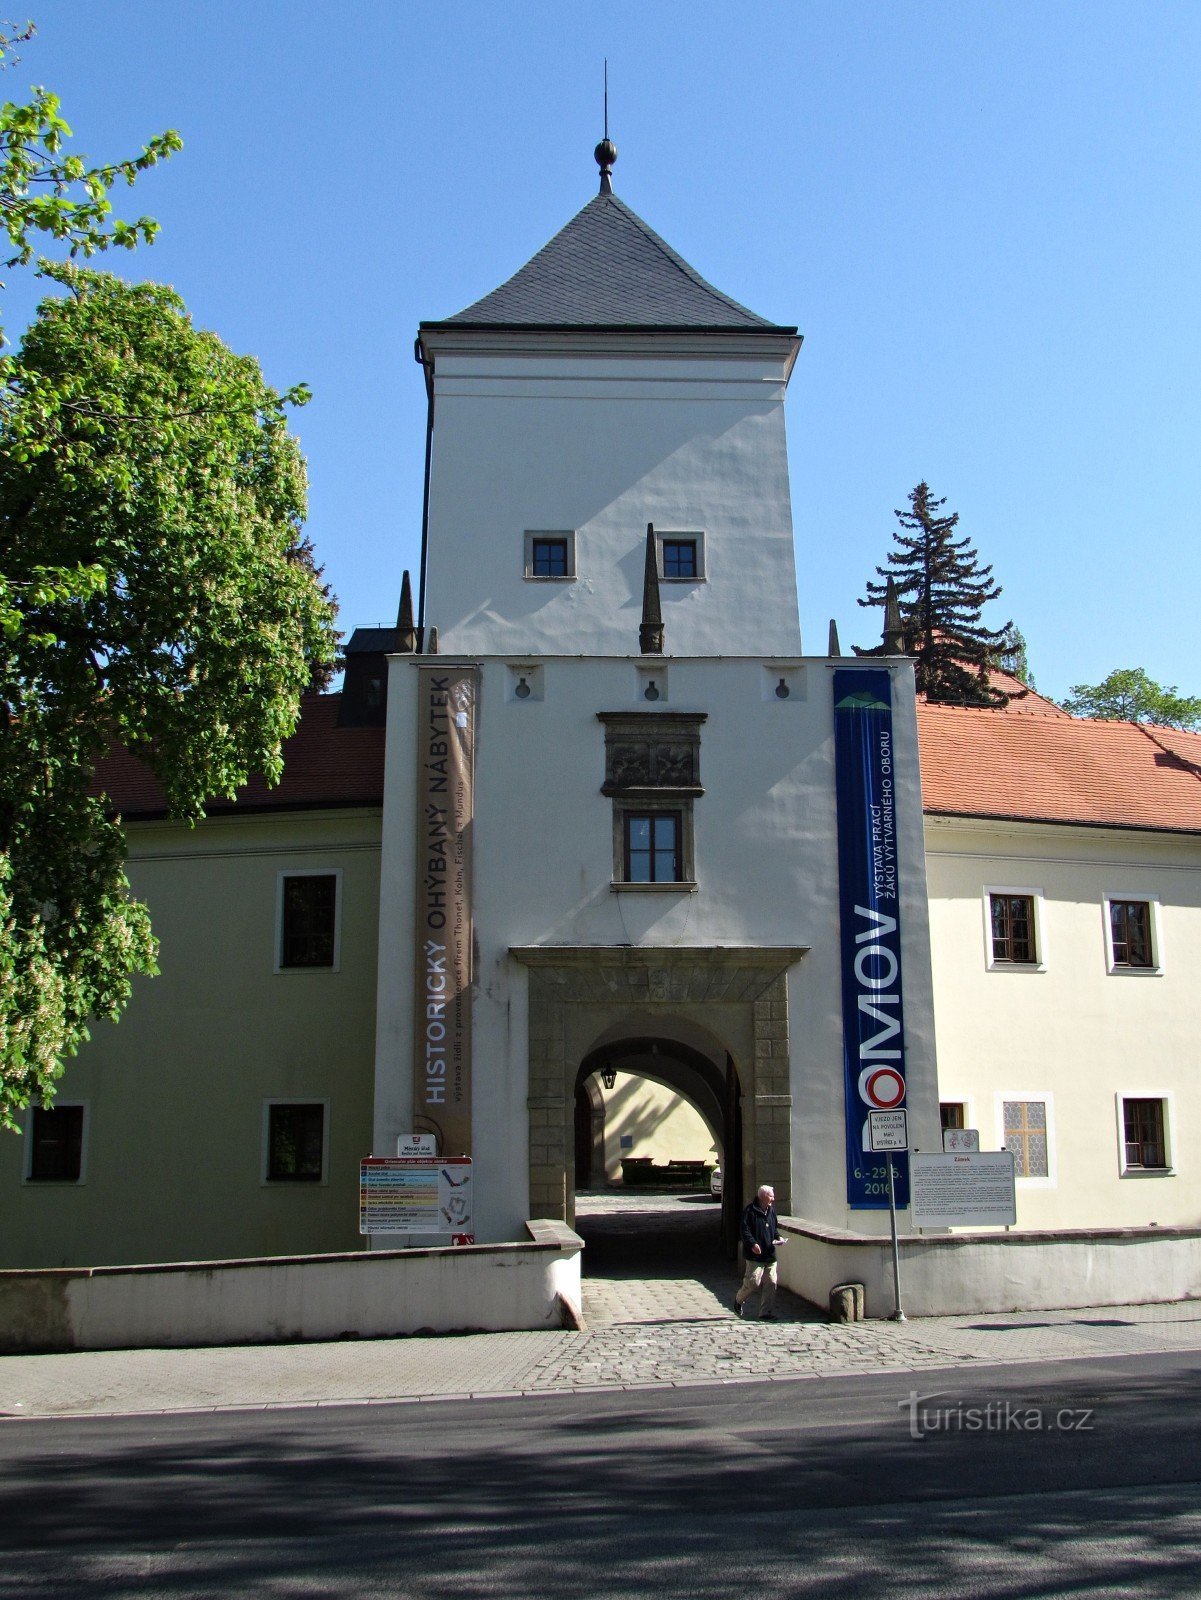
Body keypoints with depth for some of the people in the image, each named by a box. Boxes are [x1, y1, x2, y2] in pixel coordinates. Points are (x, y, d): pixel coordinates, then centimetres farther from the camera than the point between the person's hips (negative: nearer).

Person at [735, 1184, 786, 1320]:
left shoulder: (771, 1211, 12)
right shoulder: (750, 1211, -10)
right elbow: (745, 1230, -12)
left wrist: (778, 1238, 5)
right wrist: (752, 1244, -24)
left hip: (770, 1254, 7)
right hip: (755, 1254, -6)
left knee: (771, 1283, 2)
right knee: (753, 1282, -7)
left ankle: (766, 1313, 11)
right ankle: (739, 1300, 22)